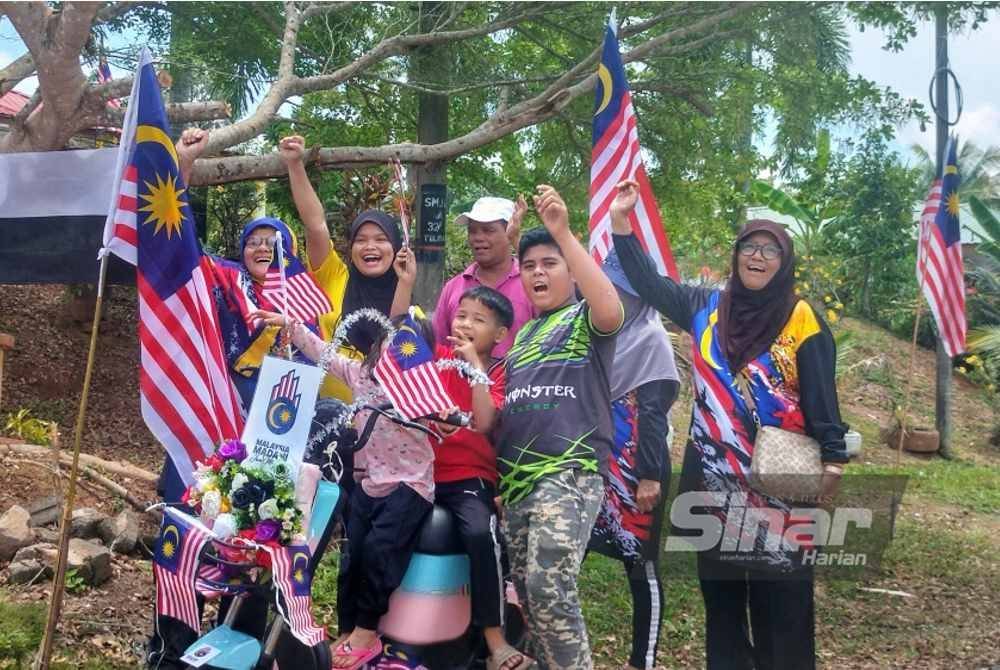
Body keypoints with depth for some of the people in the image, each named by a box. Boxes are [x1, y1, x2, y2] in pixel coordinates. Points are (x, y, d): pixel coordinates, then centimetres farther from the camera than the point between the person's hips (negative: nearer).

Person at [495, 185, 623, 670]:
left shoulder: (584, 319, 3)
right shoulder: (523, 335, 22)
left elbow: (611, 310, -23)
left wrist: (563, 233, -25)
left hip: (570, 472, -7)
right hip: (516, 477, 7)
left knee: (549, 587, -20)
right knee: (527, 592, 11)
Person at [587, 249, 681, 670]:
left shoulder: (650, 337, -6)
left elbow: (653, 411, -12)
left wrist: (650, 475, -16)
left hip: (633, 467, -6)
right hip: (595, 462, 7)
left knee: (641, 563, 0)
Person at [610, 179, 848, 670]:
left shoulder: (801, 318, -3)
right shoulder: (706, 308, 7)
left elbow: (822, 395, -4)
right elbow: (649, 283, 11)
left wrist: (833, 461, -10)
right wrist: (621, 222, 3)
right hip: (711, 475, 4)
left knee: (779, 596, -1)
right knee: (719, 591, 12)